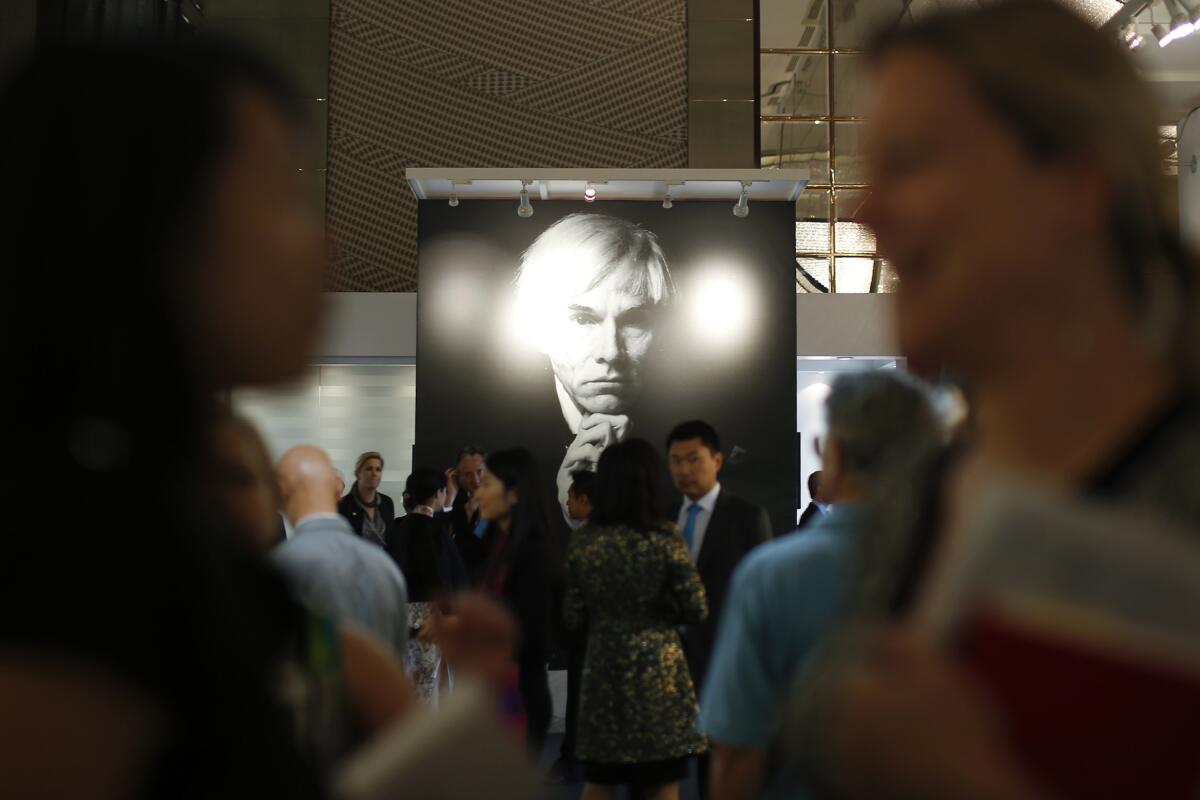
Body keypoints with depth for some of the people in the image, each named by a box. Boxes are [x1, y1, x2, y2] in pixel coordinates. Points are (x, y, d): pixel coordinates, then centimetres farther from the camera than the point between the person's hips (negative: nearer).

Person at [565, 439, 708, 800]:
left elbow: (573, 617, 3)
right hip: (657, 671, -3)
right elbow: (697, 610, -9)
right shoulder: (665, 540, -10)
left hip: (602, 670, 3)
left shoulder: (584, 545, -2)